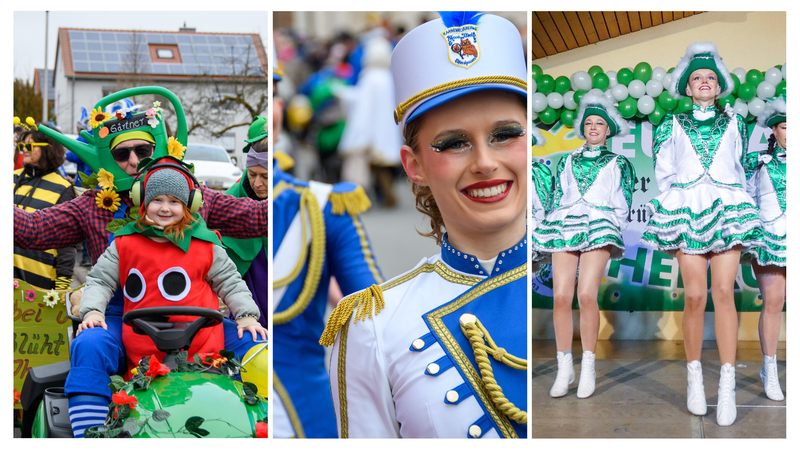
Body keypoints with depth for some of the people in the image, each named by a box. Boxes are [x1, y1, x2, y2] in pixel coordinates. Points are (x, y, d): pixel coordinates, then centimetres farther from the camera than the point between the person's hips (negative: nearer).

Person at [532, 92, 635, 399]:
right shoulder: (568, 162, 25)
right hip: (565, 226, 3)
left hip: (599, 228, -3)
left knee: (587, 295, -19)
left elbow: (622, 205, 13)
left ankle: (588, 367, -10)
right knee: (561, 296, -12)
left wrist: (612, 232, 1)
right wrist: (549, 228, 10)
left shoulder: (618, 164, 19)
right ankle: (564, 368, -6)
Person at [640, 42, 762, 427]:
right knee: (695, 296, -9)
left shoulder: (733, 123, 17)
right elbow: (663, 173, 14)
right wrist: (673, 205, 7)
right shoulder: (673, 125, 14)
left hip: (727, 209, 0)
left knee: (724, 293, -11)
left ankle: (728, 385, -15)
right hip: (686, 210, 0)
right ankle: (694, 377, 2)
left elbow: (739, 168, 21)